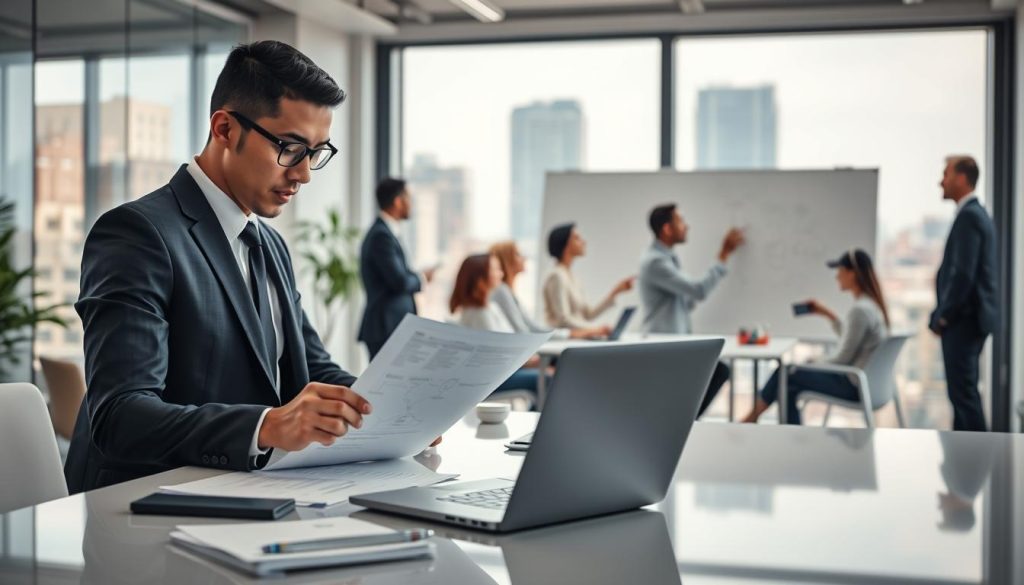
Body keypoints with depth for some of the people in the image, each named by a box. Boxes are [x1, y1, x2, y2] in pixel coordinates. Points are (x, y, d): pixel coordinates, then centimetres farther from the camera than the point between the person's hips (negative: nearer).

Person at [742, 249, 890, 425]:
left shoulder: (860, 309, -22)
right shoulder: (872, 304, 8)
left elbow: (842, 358, -18)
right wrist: (829, 315, 16)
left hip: (853, 386, -9)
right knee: (789, 388, 10)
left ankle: (751, 419, 19)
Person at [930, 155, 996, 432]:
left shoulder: (969, 216, -15)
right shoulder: (976, 213, 16)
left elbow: (963, 274, -22)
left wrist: (942, 316, -12)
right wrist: (943, 313, 15)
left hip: (963, 319, -10)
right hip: (968, 318, 10)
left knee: (963, 392, -7)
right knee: (962, 390, 15)